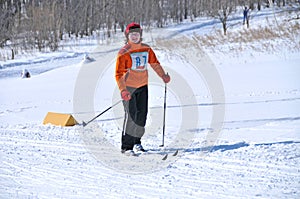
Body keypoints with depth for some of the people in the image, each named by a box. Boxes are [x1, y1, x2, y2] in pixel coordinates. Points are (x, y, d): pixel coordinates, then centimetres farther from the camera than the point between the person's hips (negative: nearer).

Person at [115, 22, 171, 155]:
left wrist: (163, 75, 9)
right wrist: (122, 90, -24)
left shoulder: (147, 49, 6)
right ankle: (126, 146, -7)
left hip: (142, 86, 5)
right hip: (128, 87, -5)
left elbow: (154, 63, 22)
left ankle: (136, 141, 21)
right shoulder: (124, 53, -11)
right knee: (131, 115, -10)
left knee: (142, 114, 5)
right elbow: (119, 73, -14)